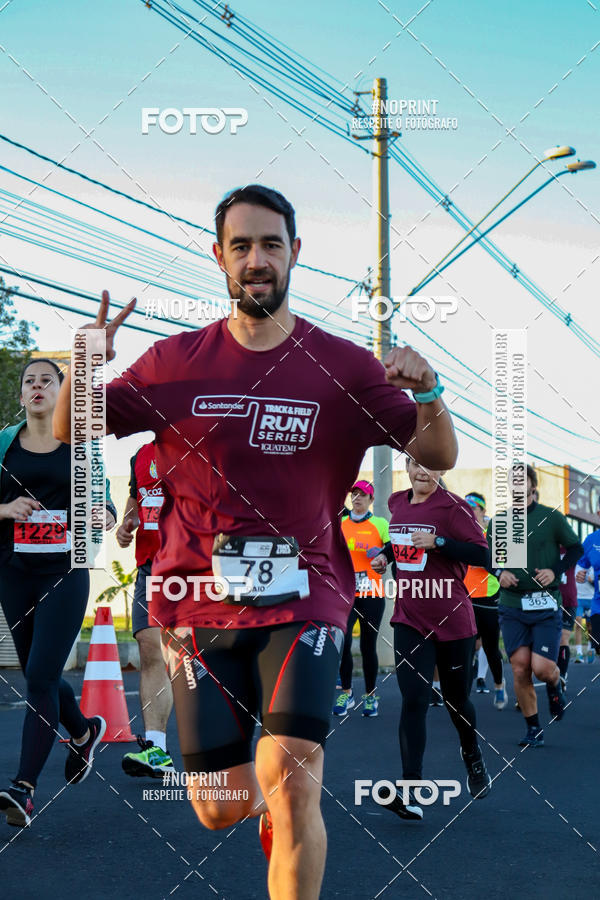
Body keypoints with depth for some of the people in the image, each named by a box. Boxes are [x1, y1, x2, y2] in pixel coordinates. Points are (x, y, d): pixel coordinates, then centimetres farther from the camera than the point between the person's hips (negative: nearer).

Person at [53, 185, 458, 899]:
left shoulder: (342, 365, 1)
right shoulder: (176, 362, 4)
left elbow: (439, 456, 2)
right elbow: (70, 433, 10)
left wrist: (427, 392, -20)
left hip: (302, 598, -1)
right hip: (199, 603, 2)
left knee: (291, 782, -22)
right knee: (223, 810, 5)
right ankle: (272, 809, 42)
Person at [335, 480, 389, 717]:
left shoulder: (380, 524, 2)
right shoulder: (339, 524, 11)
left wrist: (381, 553, -22)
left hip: (372, 593, -2)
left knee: (368, 646, 3)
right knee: (342, 642, -13)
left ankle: (370, 696, 18)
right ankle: (346, 693, 2)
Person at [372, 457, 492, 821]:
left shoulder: (453, 507, -11)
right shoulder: (397, 502, 8)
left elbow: (482, 554, -17)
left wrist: (437, 542, -26)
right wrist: (386, 555, 8)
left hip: (452, 620, -3)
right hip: (409, 619, 3)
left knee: (456, 699, 12)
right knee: (414, 700, -11)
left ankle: (473, 755, 44)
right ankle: (411, 793, -17)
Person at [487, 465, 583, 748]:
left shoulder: (552, 517, 0)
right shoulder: (498, 522, 6)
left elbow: (575, 548, 8)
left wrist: (556, 571, -8)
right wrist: (499, 573, -3)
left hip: (546, 605, -2)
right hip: (512, 606, 2)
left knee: (542, 668, -11)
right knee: (520, 669, -2)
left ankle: (555, 686, 27)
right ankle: (533, 729, 13)